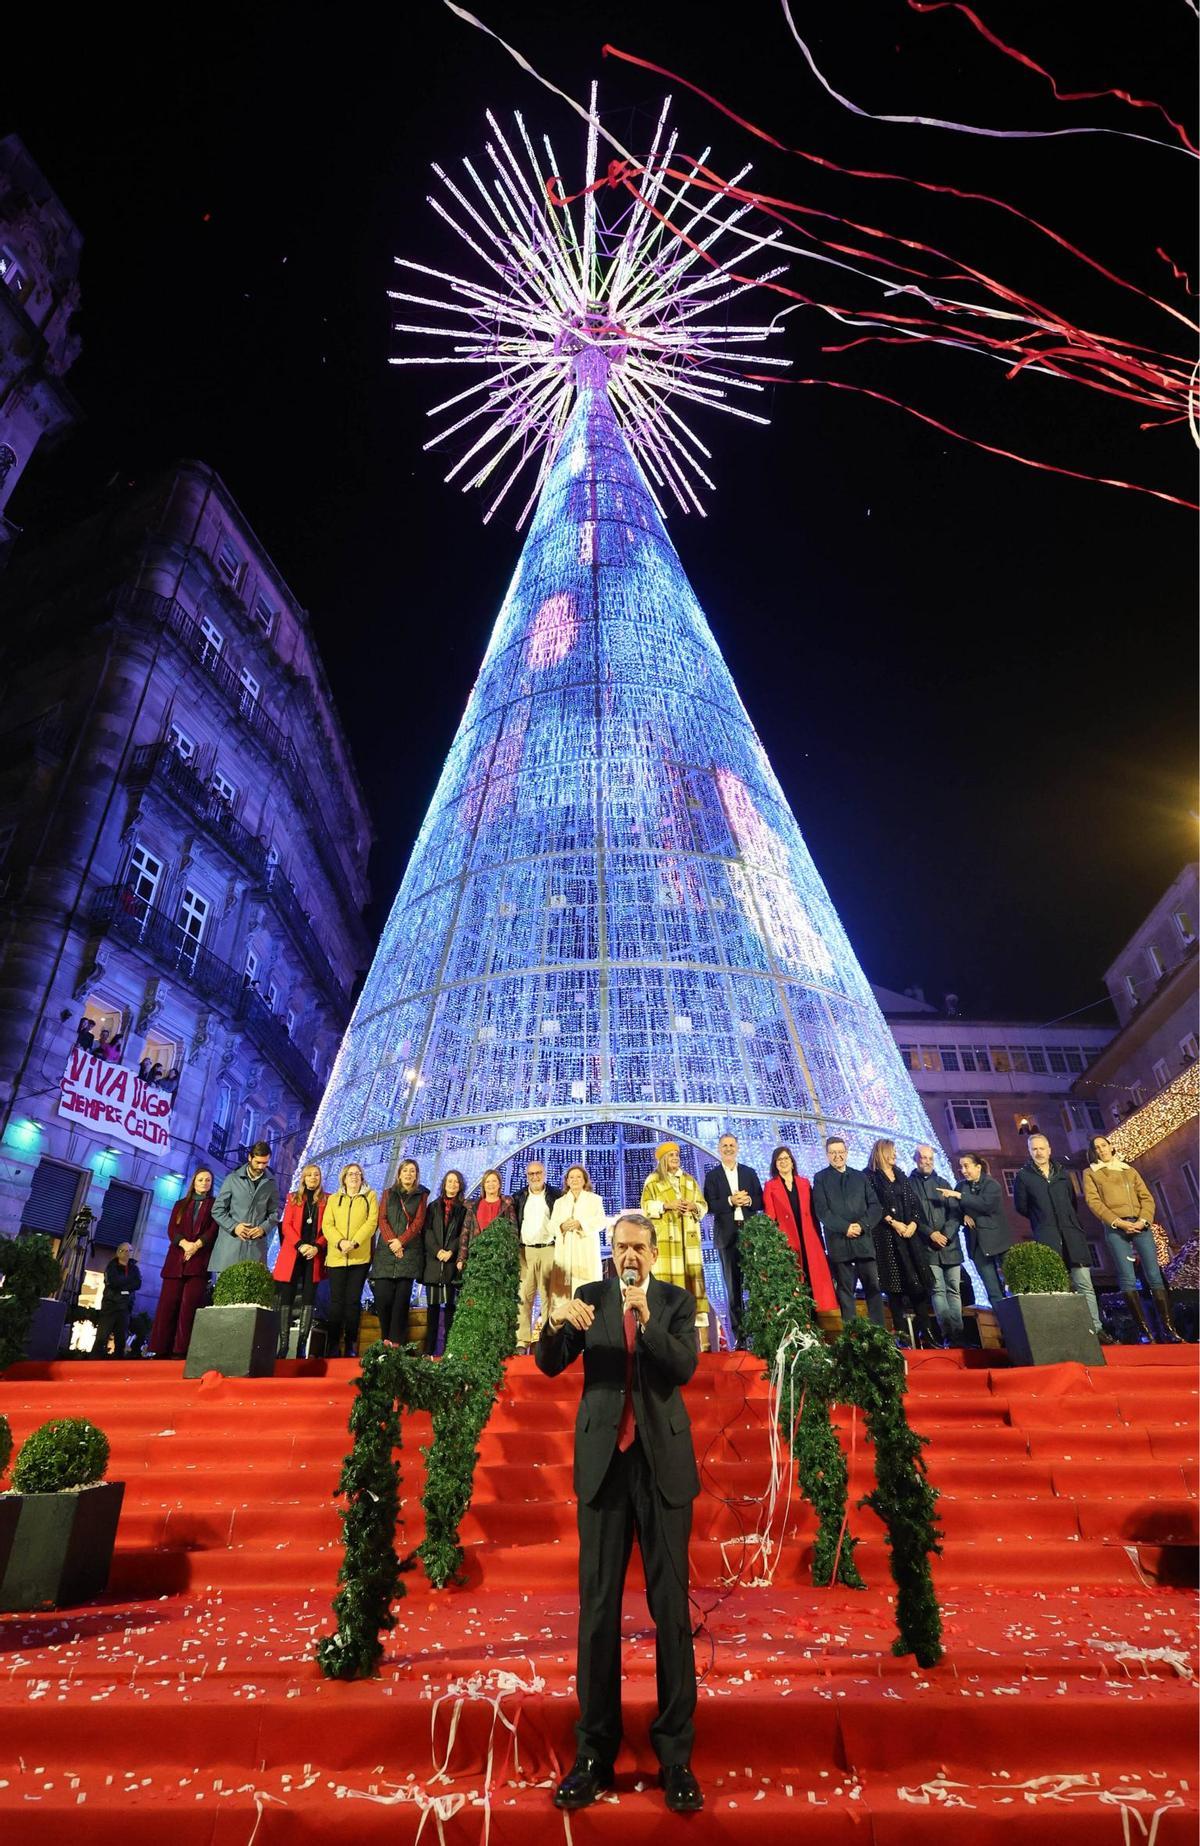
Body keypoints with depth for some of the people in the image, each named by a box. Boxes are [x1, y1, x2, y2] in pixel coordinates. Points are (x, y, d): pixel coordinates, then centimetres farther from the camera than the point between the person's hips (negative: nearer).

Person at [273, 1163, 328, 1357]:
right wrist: (300, 1245, -12)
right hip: (292, 1254, 1)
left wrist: (317, 1247, -13)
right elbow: (286, 1225, 3)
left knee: (308, 1300, -2)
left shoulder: (327, 1199, 9)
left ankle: (302, 1345, -1)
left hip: (315, 1255, 0)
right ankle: (283, 1345, 1)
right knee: (286, 1299, -2)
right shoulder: (293, 1197, 12)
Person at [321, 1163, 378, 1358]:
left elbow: (372, 1222, -3)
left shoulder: (370, 1197, 9)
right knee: (336, 1301, 0)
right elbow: (327, 1225, 2)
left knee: (353, 1301, 2)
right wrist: (340, 1242, -15)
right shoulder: (333, 1199, 13)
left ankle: (350, 1345, 9)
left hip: (360, 1257, -1)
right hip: (336, 1257, 1)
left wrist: (355, 1242, -16)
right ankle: (333, 1345, 8)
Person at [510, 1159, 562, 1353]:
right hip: (525, 1250, 1)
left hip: (549, 1250, -1)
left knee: (548, 1296, 0)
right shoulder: (518, 1197, 11)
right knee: (524, 1297, -1)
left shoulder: (556, 1195, 5)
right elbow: (512, 1224, 10)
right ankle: (522, 1341, 2)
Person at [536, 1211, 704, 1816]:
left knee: (671, 1608, 6)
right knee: (597, 1608, 9)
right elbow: (549, 1365, -6)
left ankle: (675, 1754, 21)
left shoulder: (676, 1301, -1)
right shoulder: (589, 1298, 0)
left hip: (663, 1462, -1)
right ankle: (595, 1750, 23)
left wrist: (646, 1318, -28)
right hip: (604, 1462, 1)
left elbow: (685, 1367, -14)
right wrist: (555, 1324, -27)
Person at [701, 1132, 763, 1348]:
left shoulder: (750, 1173, 13)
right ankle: (738, 1332, 7)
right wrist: (731, 1201, -15)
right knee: (733, 1285, 2)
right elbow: (710, 1206, -3)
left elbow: (761, 1202, 9)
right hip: (727, 1235, -1)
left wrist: (748, 1200, -11)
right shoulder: (712, 1175, 6)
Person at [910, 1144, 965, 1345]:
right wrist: (930, 1233, -11)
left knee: (954, 1289, 3)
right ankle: (948, 1335, -8)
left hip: (950, 1244, 3)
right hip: (928, 1246, -3)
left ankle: (958, 1334, 7)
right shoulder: (909, 1183, 4)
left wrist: (946, 1234, -7)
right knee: (938, 1290, -7)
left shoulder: (943, 1183, 15)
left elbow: (954, 1213, 8)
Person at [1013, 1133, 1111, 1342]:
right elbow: (1021, 1207, 6)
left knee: (1084, 1284, 1)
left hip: (1071, 1235, 3)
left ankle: (1096, 1328, 6)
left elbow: (1072, 1200, 21)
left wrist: (1066, 1221, 15)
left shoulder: (1062, 1173, 13)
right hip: (1046, 1238, -3)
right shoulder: (1023, 1176, 1)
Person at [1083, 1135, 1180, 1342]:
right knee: (1128, 1280, -9)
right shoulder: (1090, 1173, 12)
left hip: (1141, 1226, 2)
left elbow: (1147, 1197, 12)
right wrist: (1118, 1222, -12)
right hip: (1115, 1228, -2)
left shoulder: (1130, 1170, 21)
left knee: (1154, 1276, -5)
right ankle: (1144, 1330, -6)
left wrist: (1143, 1220, -7)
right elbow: (1093, 1201, 0)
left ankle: (1168, 1329, -4)